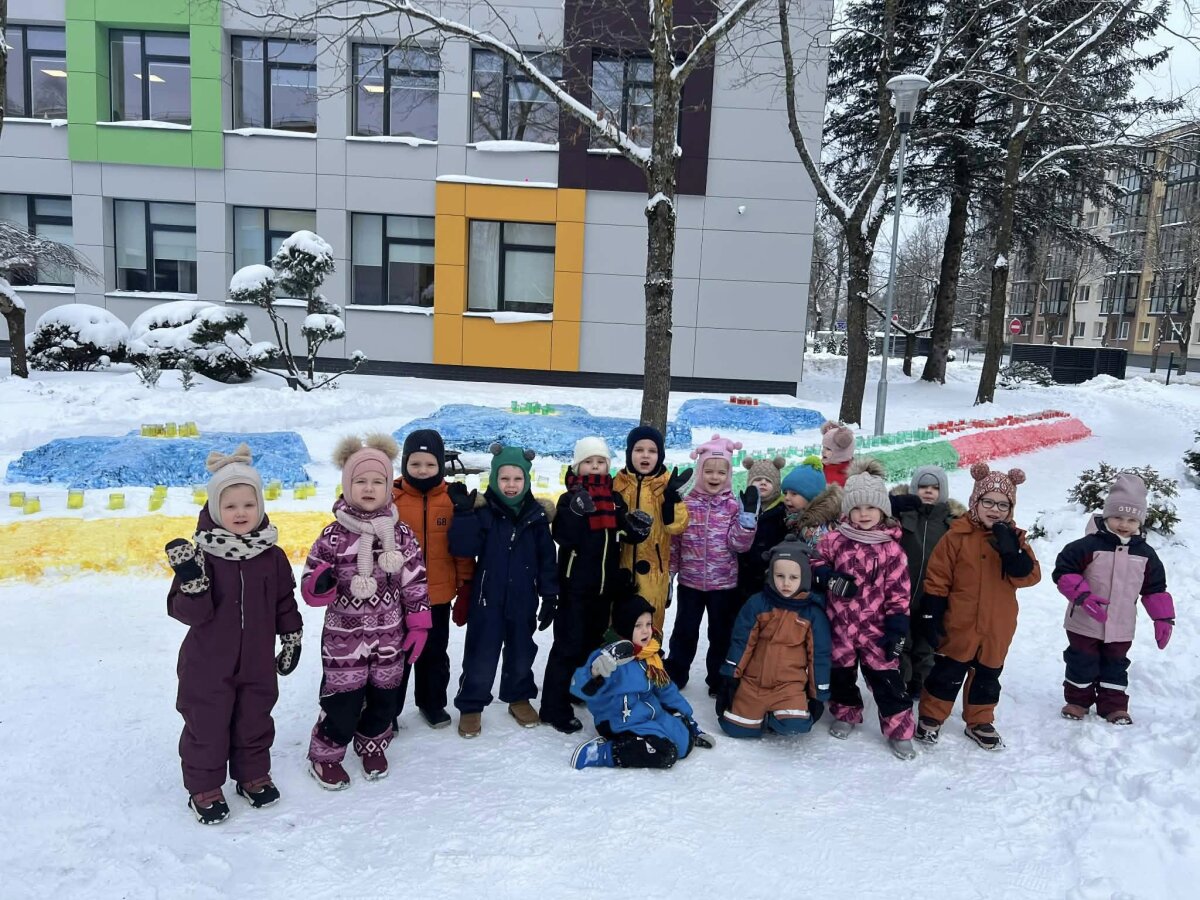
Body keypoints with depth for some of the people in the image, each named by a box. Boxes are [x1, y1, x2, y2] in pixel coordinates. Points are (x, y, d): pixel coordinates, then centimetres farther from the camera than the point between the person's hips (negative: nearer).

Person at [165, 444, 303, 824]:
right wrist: (190, 579, -33)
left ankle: (253, 775, 39)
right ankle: (204, 787, 31)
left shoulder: (272, 556, -5)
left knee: (255, 722, 18)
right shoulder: (202, 556, -14)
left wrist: (292, 639, 10)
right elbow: (191, 614, -17)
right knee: (206, 727, 11)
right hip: (209, 665, -3)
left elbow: (285, 603, 7)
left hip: (258, 662, 3)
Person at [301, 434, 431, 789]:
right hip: (344, 637, -2)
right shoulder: (333, 536, -10)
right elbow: (310, 584, -5)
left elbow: (415, 582, 1)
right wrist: (319, 586, -28)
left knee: (385, 697, 15)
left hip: (389, 636, 3)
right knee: (343, 700, 4)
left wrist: (418, 626, 1)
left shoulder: (401, 533, -4)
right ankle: (324, 754, 29)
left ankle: (372, 742, 42)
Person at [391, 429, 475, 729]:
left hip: (439, 594, 2)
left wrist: (465, 588, 1)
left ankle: (432, 702, 37)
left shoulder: (453, 500, -4)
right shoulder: (391, 498, -8)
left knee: (434, 653, 18)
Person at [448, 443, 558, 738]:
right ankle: (471, 706, 23)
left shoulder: (537, 515, -2)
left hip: (523, 601, 3)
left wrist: (549, 597, 2)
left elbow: (547, 559, 3)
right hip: (487, 599, -2)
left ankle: (519, 698, 38)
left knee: (521, 652, 17)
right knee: (481, 656, 5)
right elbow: (463, 548, -20)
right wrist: (463, 512, -28)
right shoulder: (482, 511, -9)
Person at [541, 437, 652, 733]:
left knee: (594, 641, 19)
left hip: (605, 583, 6)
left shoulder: (615, 499, 7)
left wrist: (638, 528, -10)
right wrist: (577, 511, -37)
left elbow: (627, 535, 12)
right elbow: (564, 537, -22)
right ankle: (555, 707, 5)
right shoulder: (570, 499, -9)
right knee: (569, 644, -3)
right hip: (575, 584, -6)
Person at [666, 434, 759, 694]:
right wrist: (668, 572, 2)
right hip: (690, 581, 0)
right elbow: (673, 541, 2)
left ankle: (719, 680, 28)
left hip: (724, 584, 0)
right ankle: (675, 675, 29)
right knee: (684, 631, 13)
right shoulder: (687, 503, -3)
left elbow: (739, 544, -10)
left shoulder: (734, 505, -4)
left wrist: (748, 516, -22)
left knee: (721, 634, 12)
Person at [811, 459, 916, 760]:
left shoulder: (891, 548, -8)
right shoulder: (835, 539, -5)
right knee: (841, 672, 17)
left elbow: (898, 593, -5)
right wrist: (830, 579, -15)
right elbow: (815, 563, 6)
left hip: (875, 628, -2)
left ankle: (899, 731, 15)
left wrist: (897, 629, -8)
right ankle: (846, 714, 40)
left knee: (886, 677, 2)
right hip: (840, 625, 2)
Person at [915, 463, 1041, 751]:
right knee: (947, 673, 9)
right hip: (959, 625, -3)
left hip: (998, 628, 4)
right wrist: (931, 616, -11)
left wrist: (1012, 551, -26)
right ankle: (931, 717, 24)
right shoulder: (957, 536, -11)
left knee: (988, 676, 17)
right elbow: (937, 579, -10)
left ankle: (980, 722, 35)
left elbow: (1030, 576, -9)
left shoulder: (1014, 539, 1)